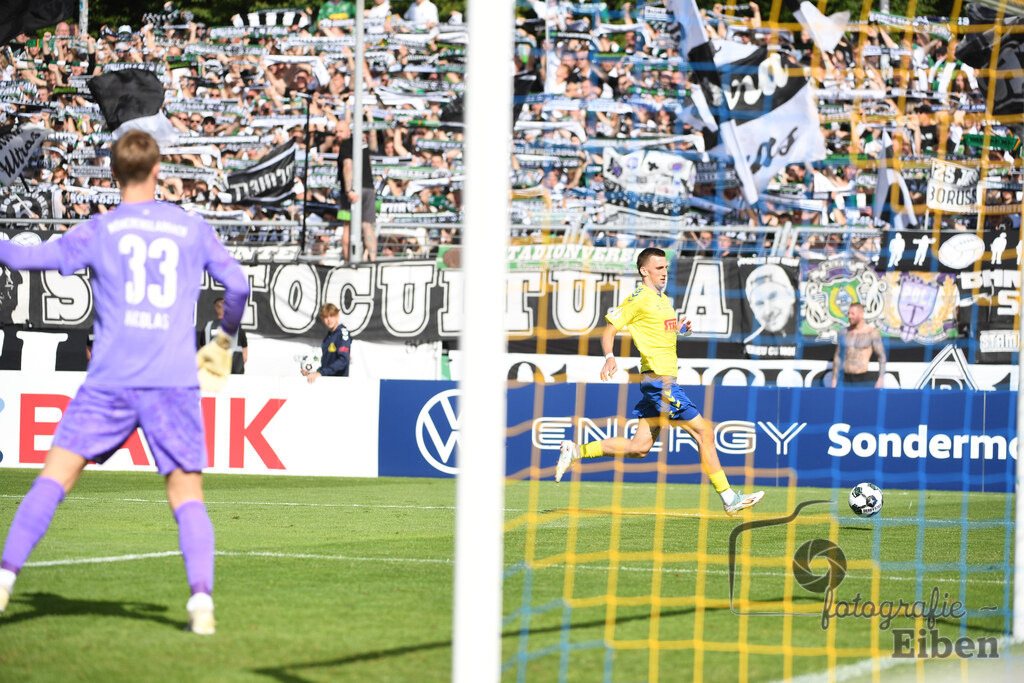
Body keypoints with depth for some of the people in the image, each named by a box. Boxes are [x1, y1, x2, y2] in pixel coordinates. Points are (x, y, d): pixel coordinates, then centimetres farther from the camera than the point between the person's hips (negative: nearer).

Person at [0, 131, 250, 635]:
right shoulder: (193, 229, 10)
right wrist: (224, 342, 29)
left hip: (111, 381, -1)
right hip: (174, 381, 1)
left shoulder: (100, 230, 4)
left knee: (55, 476, 3)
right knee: (187, 494, 3)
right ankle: (201, 596, -15)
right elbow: (238, 286, 13)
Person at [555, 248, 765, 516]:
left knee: (640, 447, 9)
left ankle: (575, 451, 15)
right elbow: (609, 330, -9)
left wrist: (677, 328, 11)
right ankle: (728, 498, -3)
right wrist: (609, 357, -27)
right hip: (658, 379, -9)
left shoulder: (664, 299, 18)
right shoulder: (638, 299, -9)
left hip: (664, 379, 9)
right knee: (704, 432, -7)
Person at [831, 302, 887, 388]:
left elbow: (882, 357, -4)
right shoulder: (844, 333, 9)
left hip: (865, 378, -4)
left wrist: (881, 379, -13)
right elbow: (837, 357, 14)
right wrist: (834, 380, 11)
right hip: (847, 379, 4)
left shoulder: (872, 333, -4)